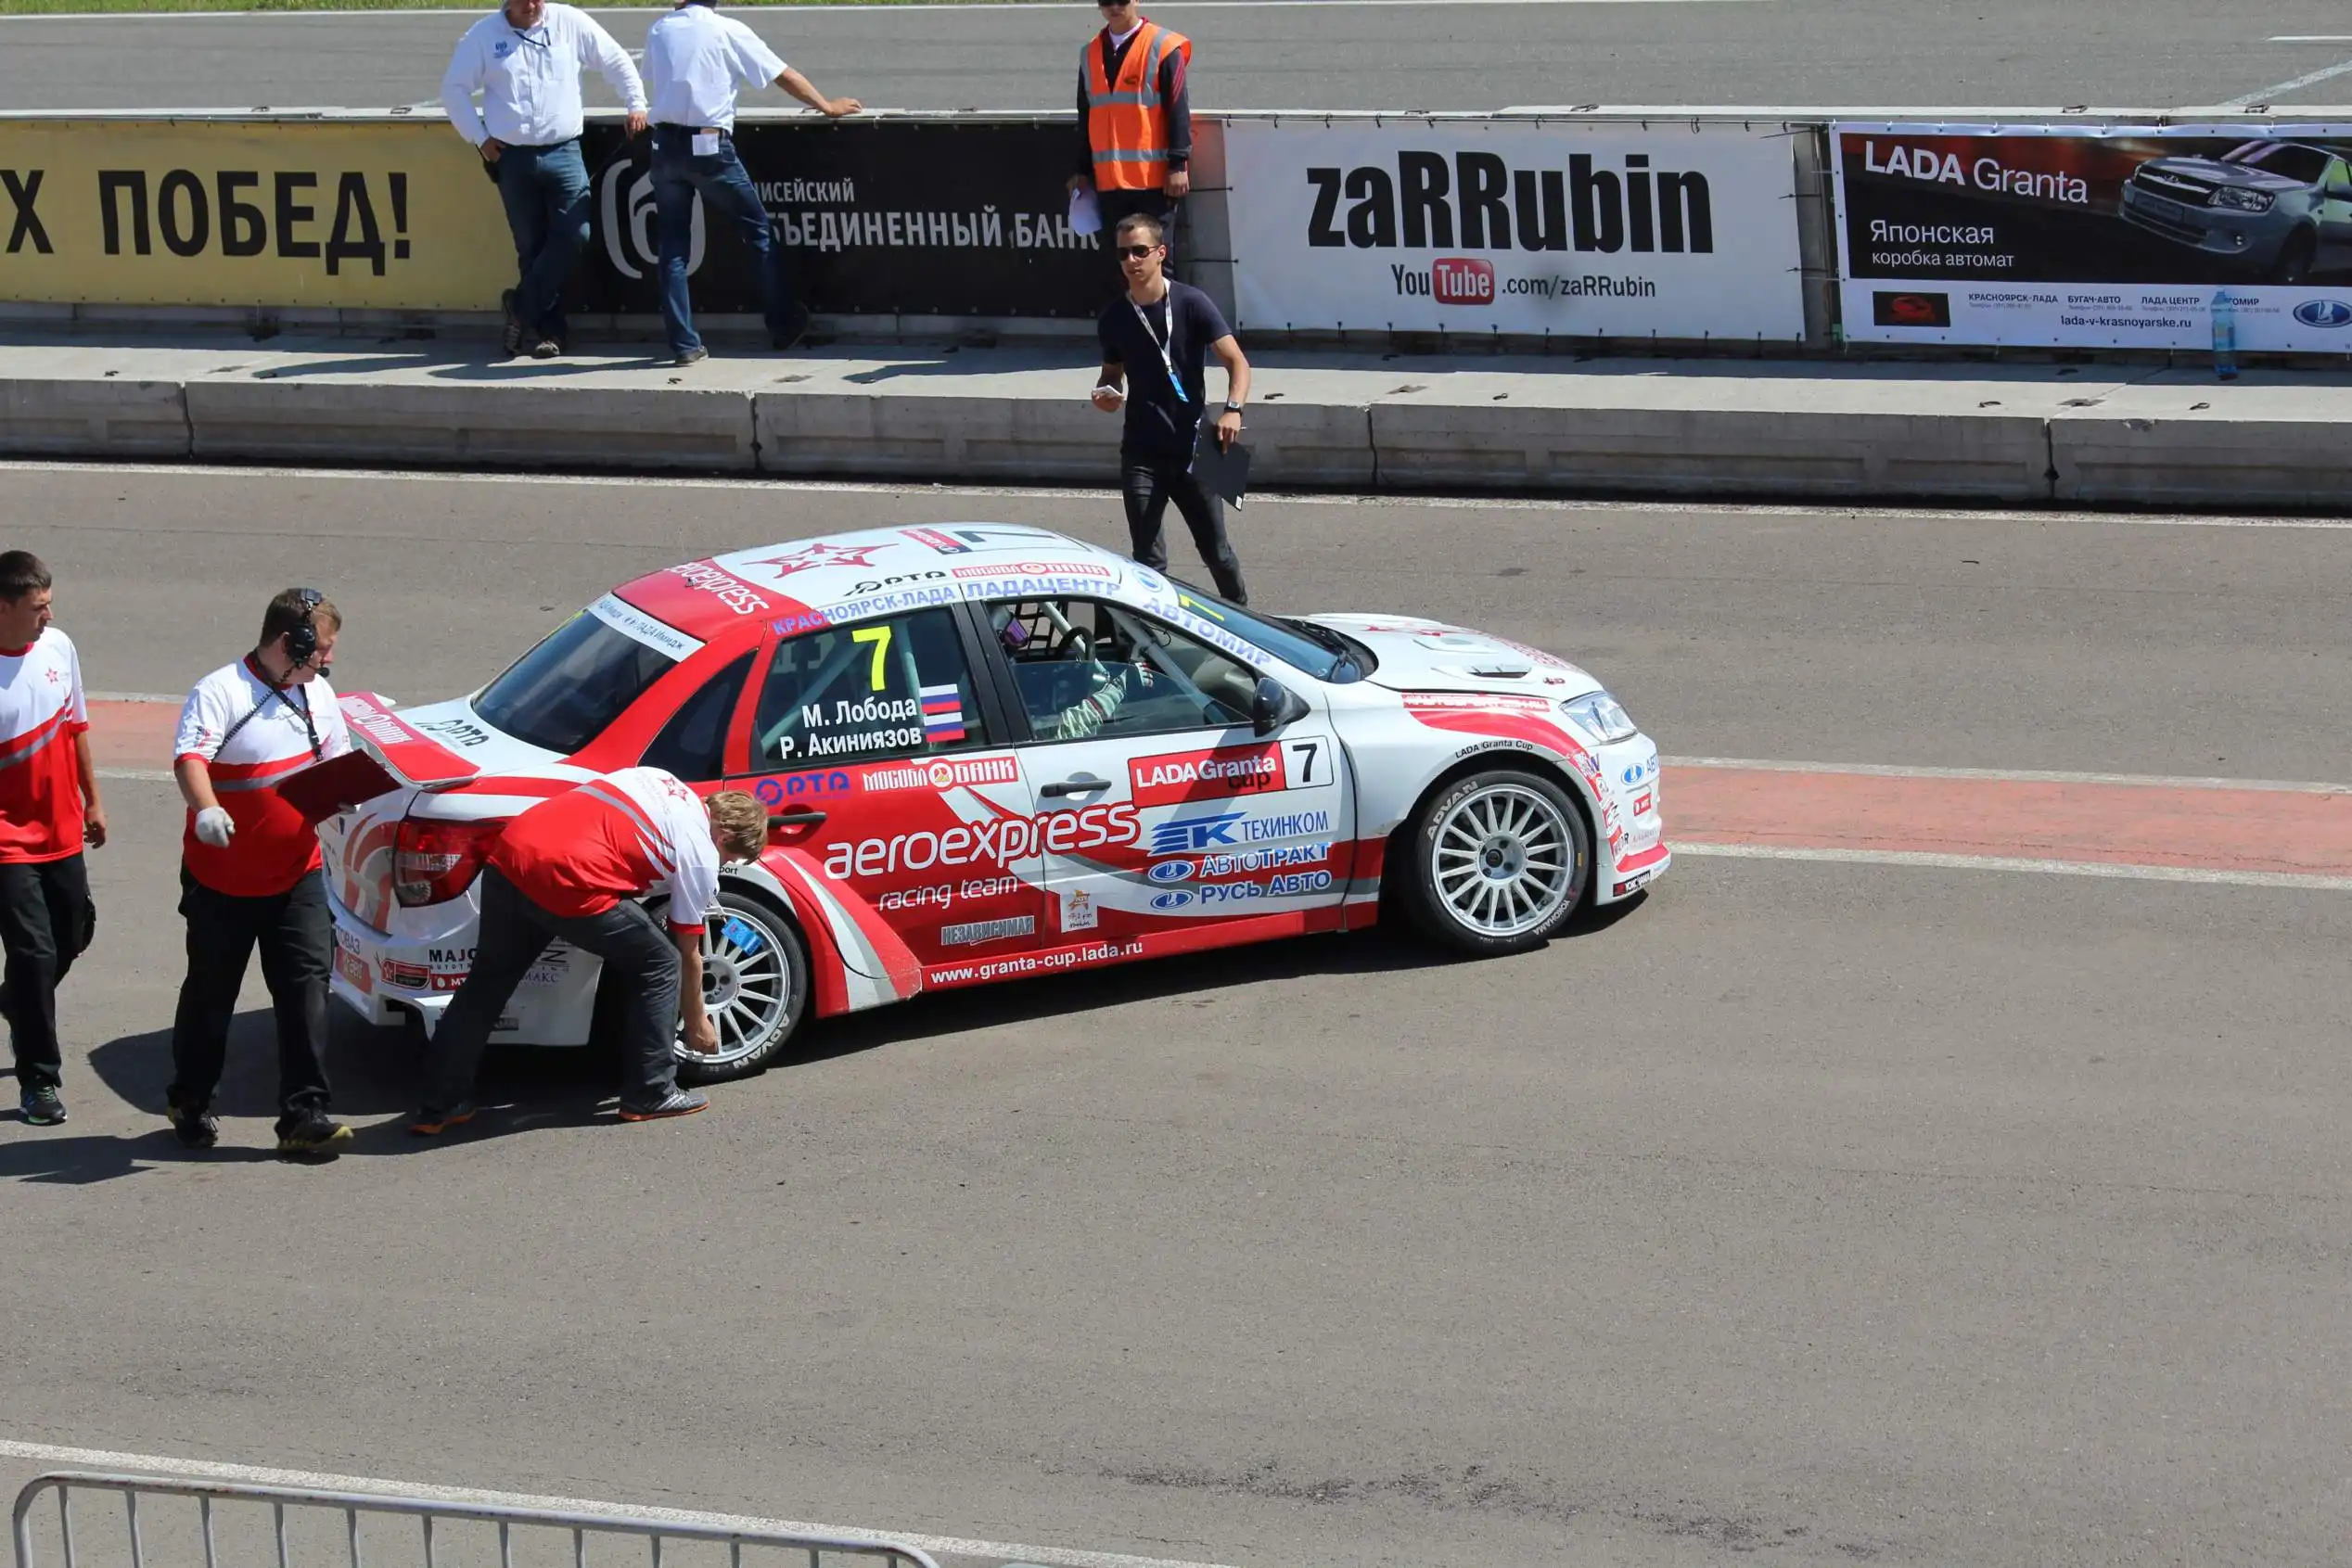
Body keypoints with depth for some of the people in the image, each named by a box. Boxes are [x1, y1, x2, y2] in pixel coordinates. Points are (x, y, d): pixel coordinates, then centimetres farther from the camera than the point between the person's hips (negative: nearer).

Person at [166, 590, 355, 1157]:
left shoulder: (317, 693, 7)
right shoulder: (219, 693, -16)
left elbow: (337, 761, 18)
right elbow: (190, 758, -30)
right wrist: (205, 809, -50)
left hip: (296, 875, 5)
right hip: (222, 880, -5)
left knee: (307, 986, -6)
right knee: (210, 993, 9)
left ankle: (304, 1115, -6)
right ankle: (189, 1103, 29)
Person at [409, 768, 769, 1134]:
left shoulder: (655, 778, 26)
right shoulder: (700, 855, 10)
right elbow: (688, 955, 19)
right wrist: (697, 1023, 32)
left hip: (507, 856, 7)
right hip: (566, 880, -7)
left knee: (488, 981, 22)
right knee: (659, 964, 12)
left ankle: (440, 1105, 23)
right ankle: (651, 1095, 16)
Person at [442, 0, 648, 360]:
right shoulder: (484, 34, 2)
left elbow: (616, 61, 10)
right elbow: (454, 88, 7)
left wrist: (636, 105, 6)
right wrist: (479, 138, 2)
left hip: (563, 153, 0)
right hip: (512, 156, 0)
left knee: (575, 236, -14)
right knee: (531, 246, 3)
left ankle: (523, 309, -1)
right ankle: (548, 329, 10)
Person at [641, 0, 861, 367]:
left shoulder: (660, 31, 8)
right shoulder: (728, 31, -1)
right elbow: (784, 76, 5)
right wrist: (827, 106, 16)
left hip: (665, 144, 3)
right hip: (708, 146, -3)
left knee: (674, 247, 8)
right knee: (759, 231, 13)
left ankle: (684, 344, 4)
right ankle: (784, 326, 18)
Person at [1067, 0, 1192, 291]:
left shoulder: (1163, 47, -5)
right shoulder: (1090, 54, 12)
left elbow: (1179, 110, -7)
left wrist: (1178, 165, -12)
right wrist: (1083, 170, 16)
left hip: (1155, 178, -5)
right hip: (1109, 180, 5)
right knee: (1120, 261, 8)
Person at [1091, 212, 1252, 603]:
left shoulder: (1191, 304, -6)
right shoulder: (1115, 318, 5)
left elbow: (1236, 361, -9)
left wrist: (1233, 409, -27)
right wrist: (1106, 395, -4)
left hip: (1191, 450, -2)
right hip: (1141, 455, 2)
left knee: (1216, 549, 6)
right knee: (1148, 561, -1)